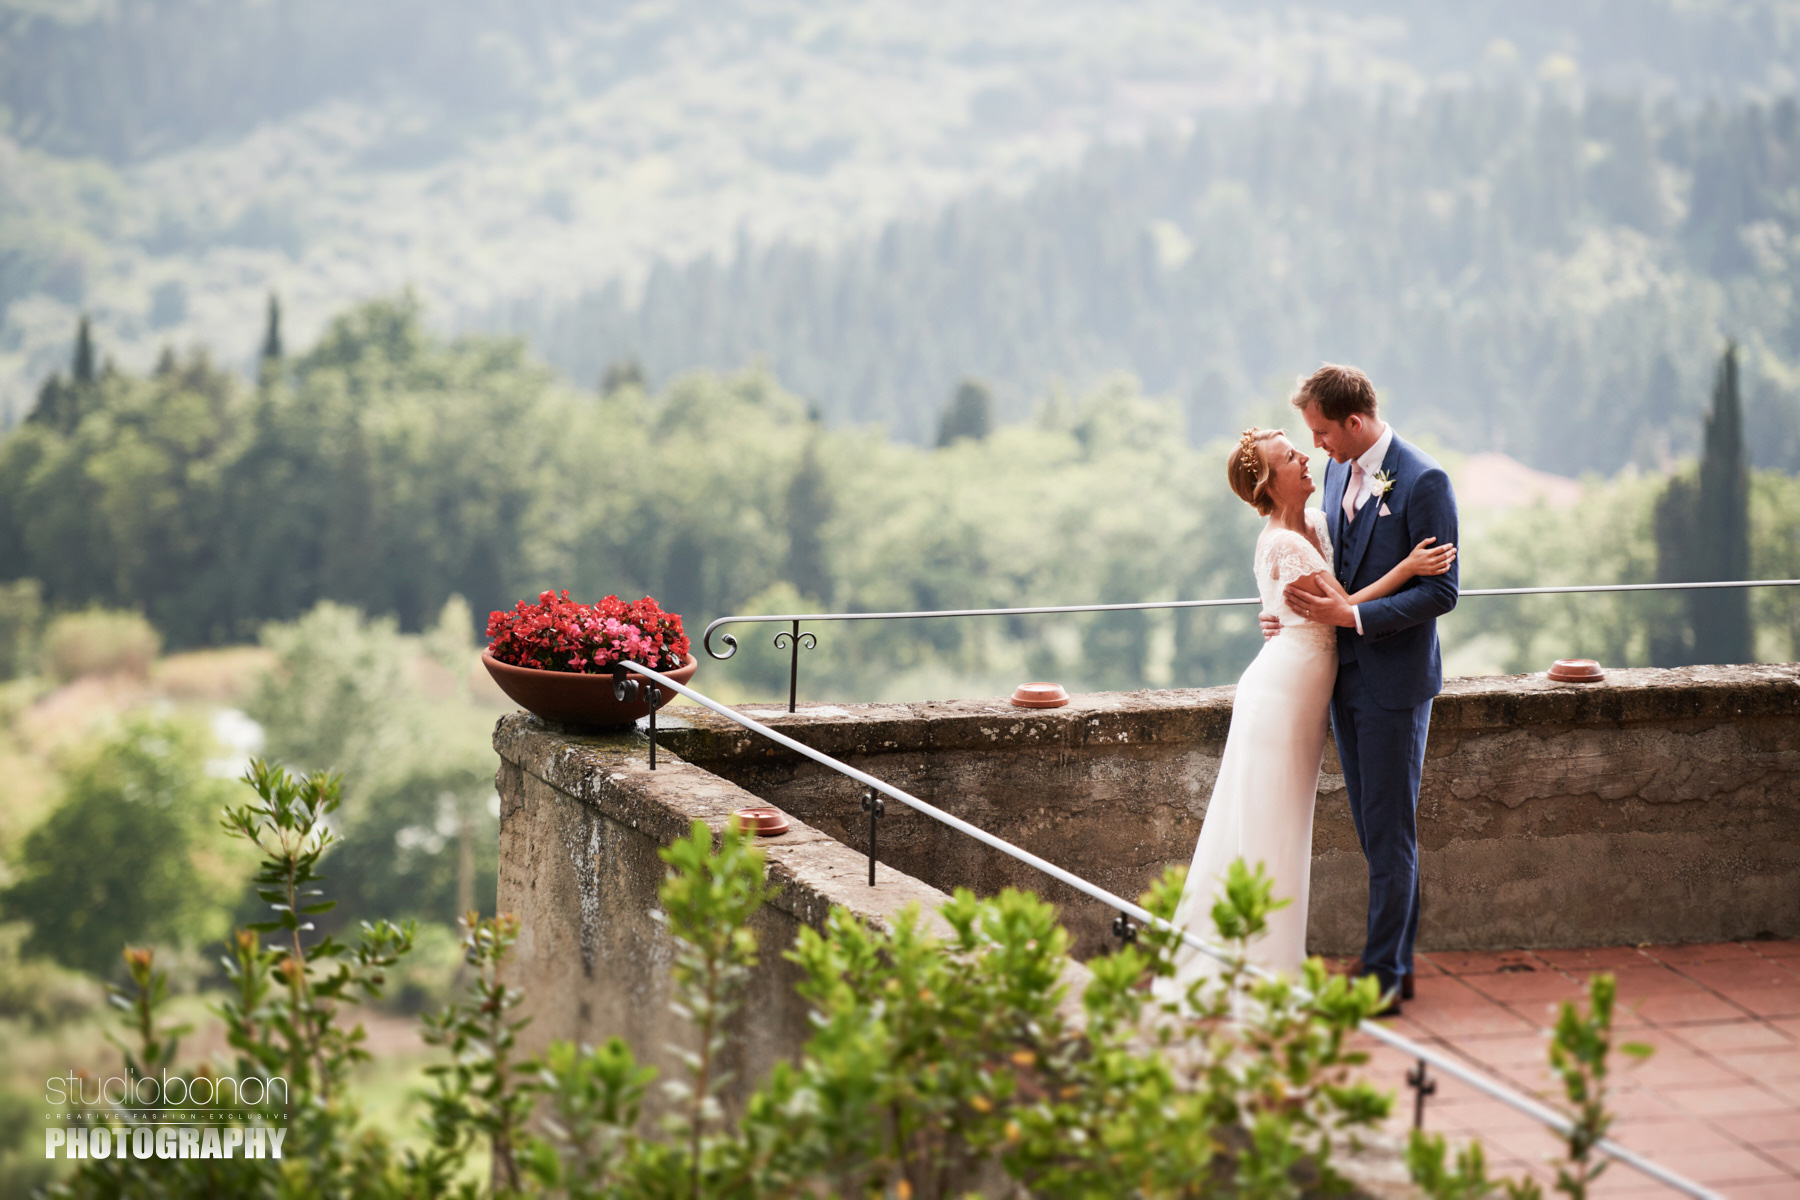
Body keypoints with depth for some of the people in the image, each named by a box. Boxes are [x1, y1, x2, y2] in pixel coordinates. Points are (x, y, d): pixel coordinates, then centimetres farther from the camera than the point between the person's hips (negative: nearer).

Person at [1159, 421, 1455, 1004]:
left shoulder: (1316, 524, 8)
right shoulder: (1284, 544, -18)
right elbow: (1343, 608, -20)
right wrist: (1407, 569, -23)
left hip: (1303, 695, 9)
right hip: (1283, 689, -9)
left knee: (1281, 831, 13)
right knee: (1265, 830, -4)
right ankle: (1256, 970, 2)